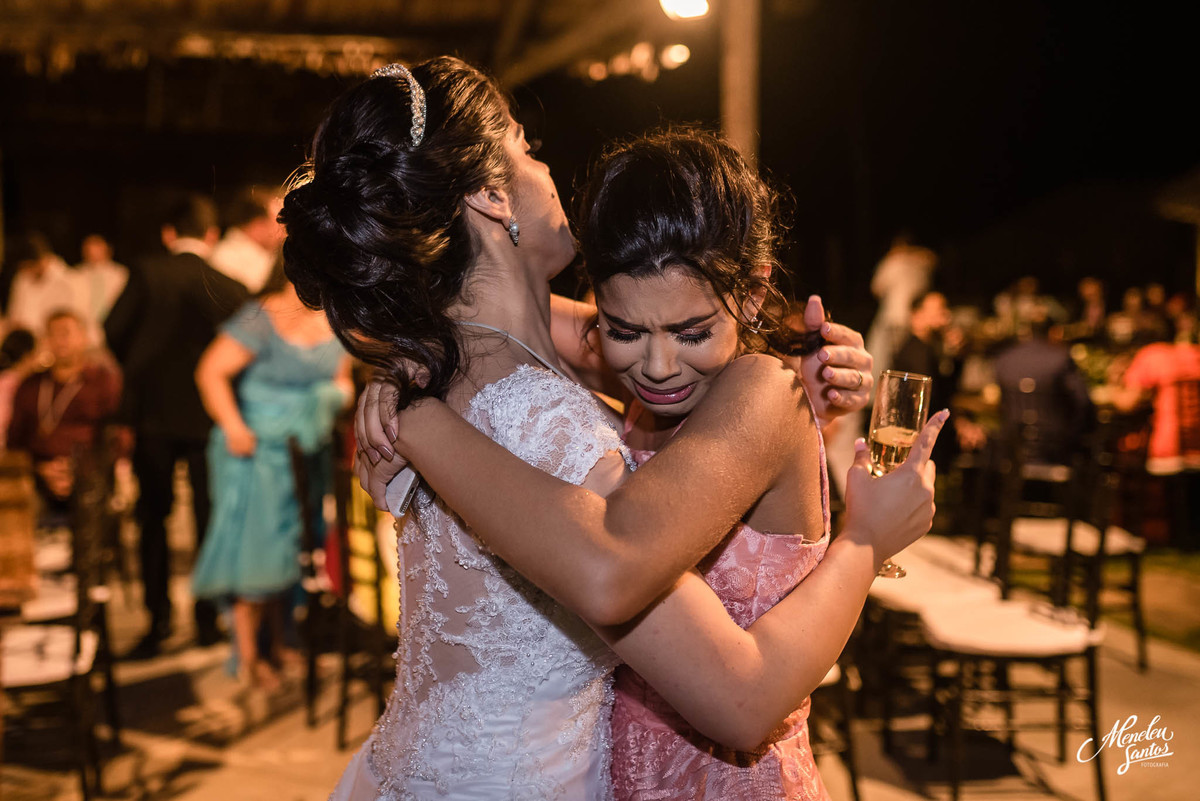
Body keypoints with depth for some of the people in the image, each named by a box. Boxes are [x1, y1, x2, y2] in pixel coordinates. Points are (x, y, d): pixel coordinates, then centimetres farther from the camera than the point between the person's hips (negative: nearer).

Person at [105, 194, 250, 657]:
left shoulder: (147, 275, -7)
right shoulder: (230, 288, -6)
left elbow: (114, 331, -9)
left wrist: (137, 372, 9)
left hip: (153, 412, 0)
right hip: (208, 415, 0)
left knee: (152, 517, 12)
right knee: (209, 517, 11)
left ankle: (158, 618, 11)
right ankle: (207, 619, 16)